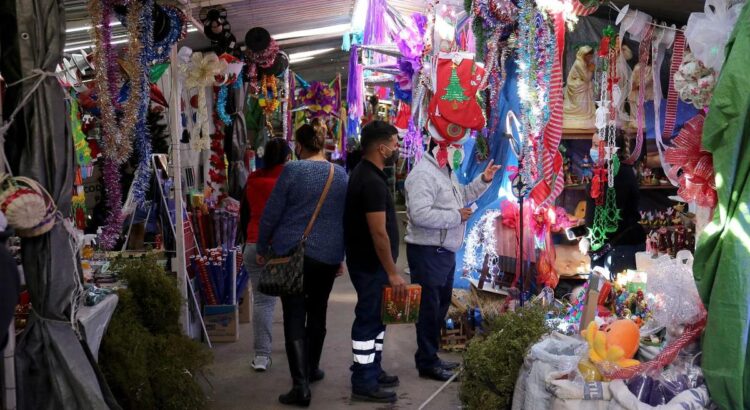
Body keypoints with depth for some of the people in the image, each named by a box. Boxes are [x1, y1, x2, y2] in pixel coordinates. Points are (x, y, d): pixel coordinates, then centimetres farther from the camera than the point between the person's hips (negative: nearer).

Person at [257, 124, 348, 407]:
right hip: (328, 255, 4)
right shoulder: (341, 174, 4)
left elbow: (271, 213, -7)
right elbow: (346, 217, 11)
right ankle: (312, 370, 34)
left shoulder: (292, 170, -9)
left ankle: (301, 385, -9)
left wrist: (262, 249, 6)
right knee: (317, 314, 19)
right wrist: (341, 256, 21)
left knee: (294, 317, -3)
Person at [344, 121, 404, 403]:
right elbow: (378, 233, -24)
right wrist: (392, 272, -20)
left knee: (375, 316, 18)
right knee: (368, 319, -2)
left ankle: (372, 371, 30)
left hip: (368, 261, 10)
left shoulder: (364, 173, 10)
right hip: (371, 264, -10)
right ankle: (363, 384, 6)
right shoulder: (372, 182, -23)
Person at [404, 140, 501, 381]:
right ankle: (427, 363, 10)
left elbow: (462, 196, 27)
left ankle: (431, 357, 30)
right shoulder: (424, 174, -20)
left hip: (445, 251, 11)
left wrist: (483, 180, 13)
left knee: (441, 306, 19)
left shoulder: (446, 171, 14)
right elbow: (420, 214, -31)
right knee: (429, 309, -2)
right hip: (427, 252, -11)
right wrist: (457, 216, -21)